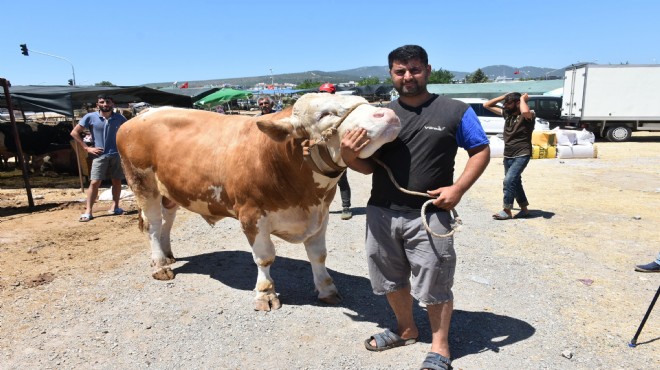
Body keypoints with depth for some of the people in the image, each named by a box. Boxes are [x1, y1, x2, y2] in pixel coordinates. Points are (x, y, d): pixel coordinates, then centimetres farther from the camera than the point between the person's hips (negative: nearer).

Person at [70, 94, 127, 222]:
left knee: (117, 181, 9)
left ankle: (115, 206, 23)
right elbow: (74, 132, 1)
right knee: (95, 182, -6)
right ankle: (88, 211, 0)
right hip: (99, 155, -2)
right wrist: (87, 148, -5)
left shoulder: (119, 118, 1)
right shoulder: (91, 117, -3)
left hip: (116, 154, 2)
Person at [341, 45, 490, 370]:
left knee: (434, 284, 8)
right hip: (381, 213, 4)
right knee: (392, 279, 19)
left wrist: (458, 188, -12)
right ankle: (406, 329, 43)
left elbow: (481, 151, 2)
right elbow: (370, 166, 6)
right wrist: (349, 155, -16)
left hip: (429, 215, -4)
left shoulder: (455, 111, -2)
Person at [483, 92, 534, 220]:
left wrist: (523, 99, -19)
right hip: (508, 156, 8)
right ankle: (524, 209, 27)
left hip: (522, 155, -8)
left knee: (509, 180, -18)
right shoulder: (507, 113, 7)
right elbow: (487, 105, 11)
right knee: (515, 182, 14)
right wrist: (503, 96, 1)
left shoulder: (528, 116, -11)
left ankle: (506, 211, -9)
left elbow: (525, 111, -38)